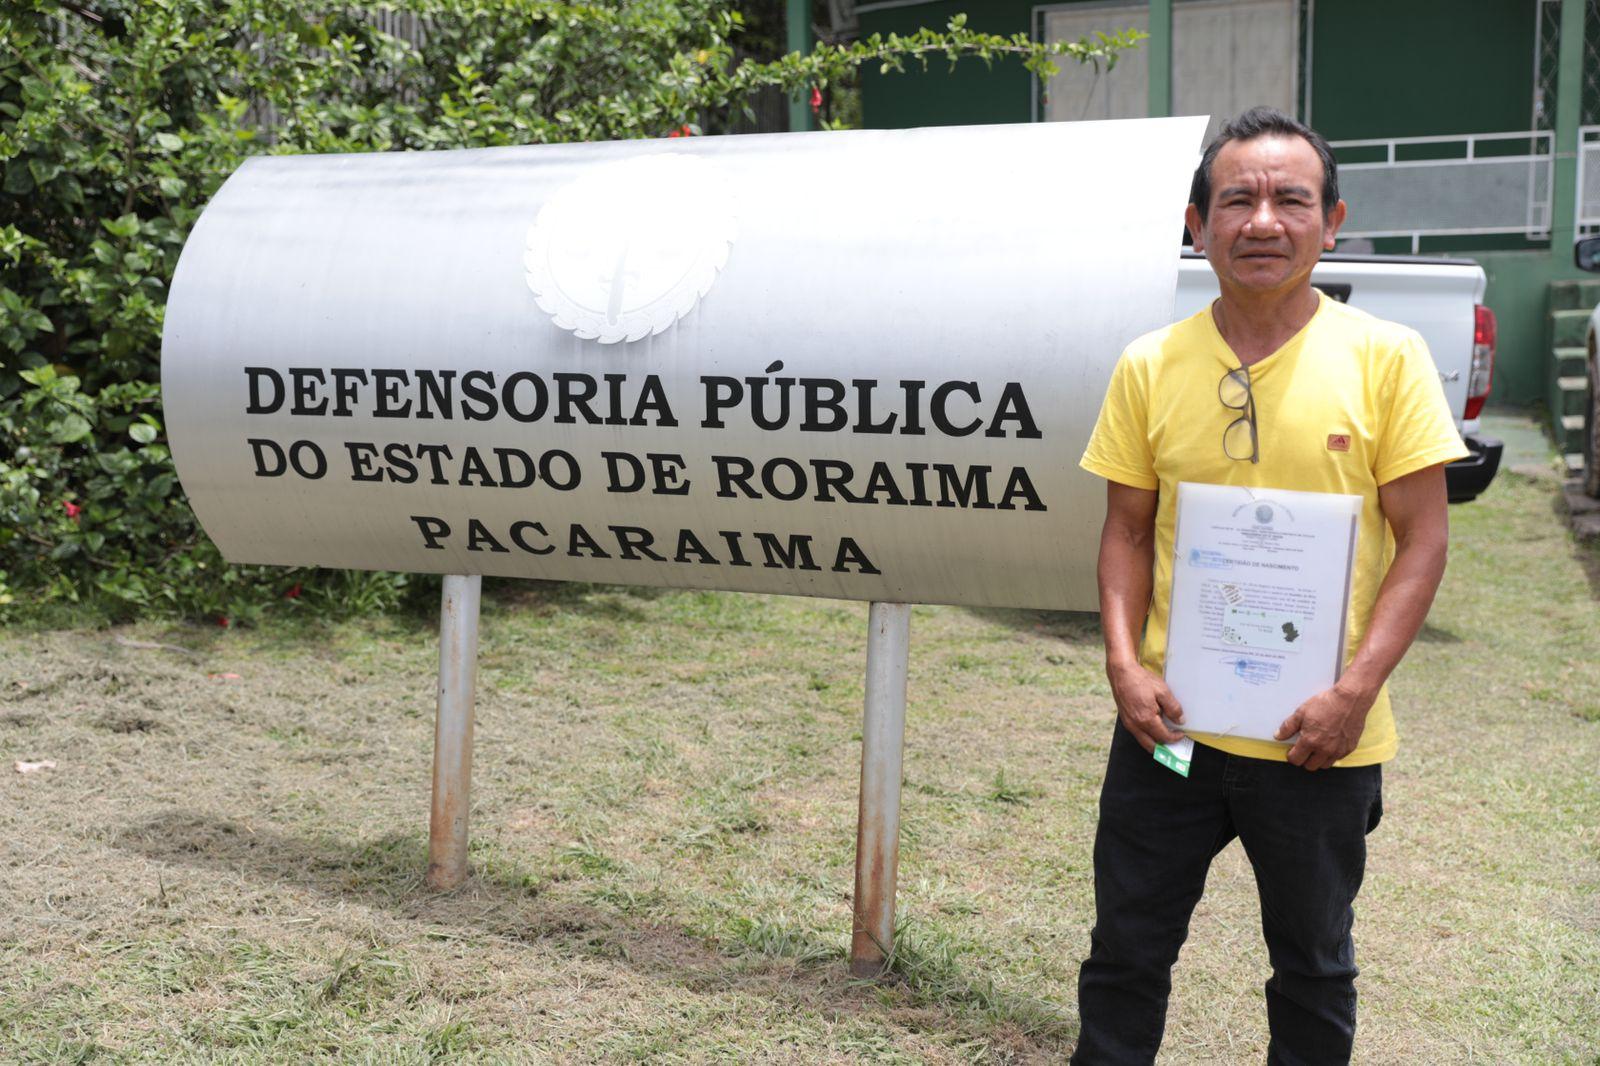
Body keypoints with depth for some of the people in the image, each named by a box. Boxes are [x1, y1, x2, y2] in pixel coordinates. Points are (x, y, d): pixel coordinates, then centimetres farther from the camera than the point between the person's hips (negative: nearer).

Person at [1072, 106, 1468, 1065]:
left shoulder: (1385, 358, -6)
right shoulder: (1151, 366, 0)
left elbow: (1422, 541, -6)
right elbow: (1128, 531, 6)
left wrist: (1355, 691, -15)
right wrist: (1125, 662, -8)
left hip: (1320, 739, -1)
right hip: (1169, 724, 2)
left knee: (1314, 964, 18)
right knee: (1128, 950, 14)